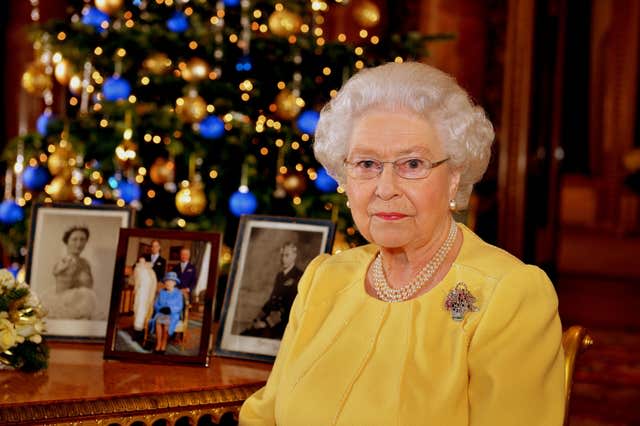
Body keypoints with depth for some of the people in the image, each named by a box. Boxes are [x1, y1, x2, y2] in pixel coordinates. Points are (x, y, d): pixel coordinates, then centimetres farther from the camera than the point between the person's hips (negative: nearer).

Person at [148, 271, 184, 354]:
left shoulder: (178, 293, 3)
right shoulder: (161, 292, 12)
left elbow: (179, 307, -2)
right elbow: (155, 304, 9)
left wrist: (170, 309, -17)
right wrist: (161, 309, -11)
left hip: (173, 315, -2)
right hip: (160, 313, 2)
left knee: (166, 322, -36)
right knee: (158, 321, -33)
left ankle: (164, 345, -26)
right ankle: (158, 344, -29)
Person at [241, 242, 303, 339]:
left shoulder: (298, 277, -8)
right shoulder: (279, 275, 18)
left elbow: (290, 307, -13)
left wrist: (267, 323, -14)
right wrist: (258, 318, 10)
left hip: (282, 325, -7)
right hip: (270, 321, 7)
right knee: (243, 336, -10)